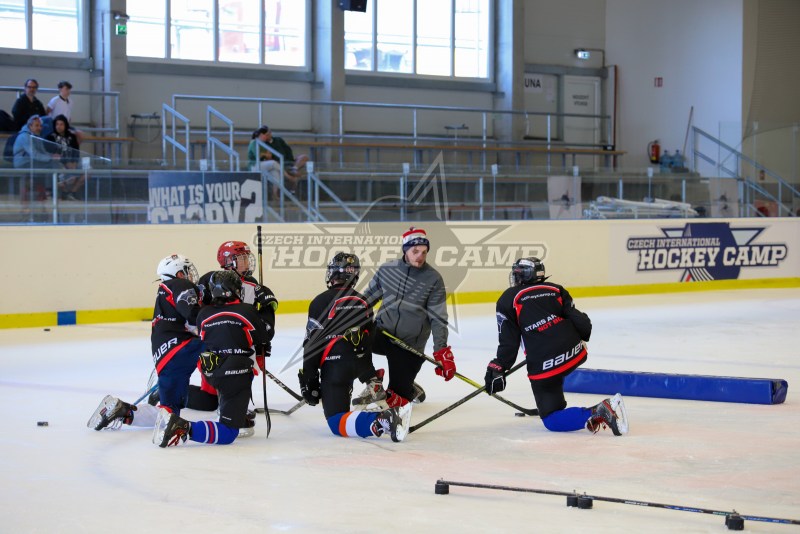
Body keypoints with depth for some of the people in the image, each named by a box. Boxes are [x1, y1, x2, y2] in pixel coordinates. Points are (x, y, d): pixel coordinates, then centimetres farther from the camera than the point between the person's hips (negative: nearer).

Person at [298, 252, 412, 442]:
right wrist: (371, 377, 31)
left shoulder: (322, 302, -5)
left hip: (335, 365, -6)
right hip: (361, 362, 6)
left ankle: (382, 422, -36)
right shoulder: (363, 302, 13)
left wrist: (309, 379, -3)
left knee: (337, 423, -11)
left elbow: (312, 344, -8)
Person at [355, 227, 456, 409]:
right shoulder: (386, 270, 1)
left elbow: (438, 319, -7)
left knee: (397, 396, -5)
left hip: (410, 344, -2)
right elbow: (368, 298, 14)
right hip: (382, 331, 2)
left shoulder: (434, 279, -7)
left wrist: (442, 352, -15)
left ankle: (410, 390, 34)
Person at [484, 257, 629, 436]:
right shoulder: (556, 290, 15)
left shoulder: (508, 300, 5)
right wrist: (577, 340, 28)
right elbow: (582, 323, 8)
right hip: (575, 353, 6)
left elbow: (508, 341, -1)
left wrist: (498, 368, 7)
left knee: (552, 421, -1)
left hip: (543, 365, -6)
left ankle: (596, 415, -23)